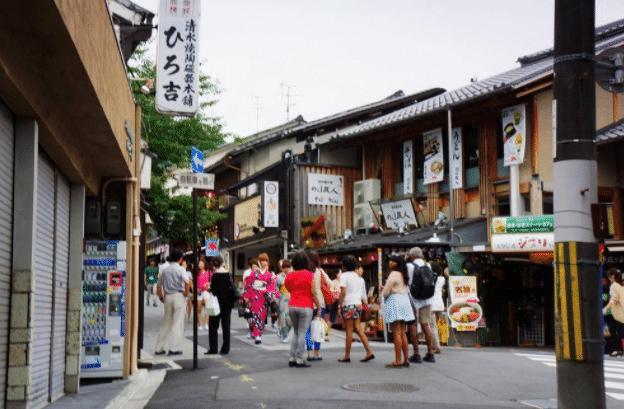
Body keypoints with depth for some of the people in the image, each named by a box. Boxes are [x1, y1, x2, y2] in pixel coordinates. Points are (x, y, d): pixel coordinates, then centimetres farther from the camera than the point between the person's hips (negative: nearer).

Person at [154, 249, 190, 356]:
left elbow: (159, 286, 13)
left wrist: (161, 297, 23)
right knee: (177, 323, 0)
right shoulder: (180, 269, -6)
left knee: (166, 323, 13)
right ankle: (173, 348, -3)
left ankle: (159, 348, 13)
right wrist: (186, 293, -7)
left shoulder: (164, 270, 10)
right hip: (178, 296, -5)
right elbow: (187, 282, -22)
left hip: (167, 297, 5)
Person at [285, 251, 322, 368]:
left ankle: (292, 359, 11)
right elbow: (313, 293, -8)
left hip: (292, 306, 5)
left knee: (295, 333, 15)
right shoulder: (309, 275, -8)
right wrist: (319, 307, -1)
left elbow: (288, 289, 13)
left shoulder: (289, 276, 5)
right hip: (305, 307, -5)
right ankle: (299, 360, -4)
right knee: (302, 333, -3)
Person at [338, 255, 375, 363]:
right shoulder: (356, 276, 16)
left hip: (348, 305, -7)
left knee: (349, 330, -3)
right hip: (358, 304, 7)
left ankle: (347, 356, 2)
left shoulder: (344, 275, -8)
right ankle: (369, 352, -2)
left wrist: (340, 305, -12)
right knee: (358, 329, 7)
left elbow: (343, 292, -15)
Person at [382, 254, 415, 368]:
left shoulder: (393, 274, -12)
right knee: (403, 333, 10)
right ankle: (405, 360, 11)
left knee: (396, 333, -8)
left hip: (395, 303, -9)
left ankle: (398, 361, -9)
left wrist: (383, 292, 8)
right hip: (404, 302, 9)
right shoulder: (403, 275, 14)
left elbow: (385, 293, -15)